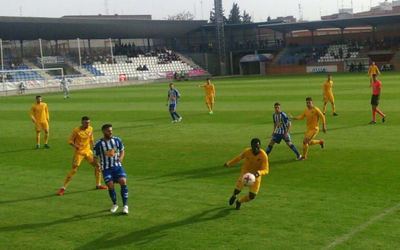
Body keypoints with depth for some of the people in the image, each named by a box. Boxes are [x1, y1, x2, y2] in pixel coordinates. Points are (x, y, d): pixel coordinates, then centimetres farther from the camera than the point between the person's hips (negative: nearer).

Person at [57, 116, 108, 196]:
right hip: (79, 152, -6)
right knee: (74, 170, -12)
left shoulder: (90, 129, 2)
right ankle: (63, 188, -4)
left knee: (97, 166, 6)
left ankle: (98, 185, 24)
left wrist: (92, 148, 12)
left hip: (88, 151, 6)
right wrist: (75, 146, -28)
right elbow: (70, 141, -10)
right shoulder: (76, 130, -14)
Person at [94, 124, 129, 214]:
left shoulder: (117, 140, 1)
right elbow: (96, 157, 5)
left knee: (123, 182, -18)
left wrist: (120, 159, -6)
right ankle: (114, 204, 14)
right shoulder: (98, 144, -4)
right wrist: (98, 164, -15)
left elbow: (122, 151, 14)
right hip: (106, 168, -1)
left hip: (117, 166, 1)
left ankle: (125, 205, -8)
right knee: (110, 185, -14)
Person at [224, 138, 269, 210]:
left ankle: (239, 201, 27)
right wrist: (229, 163, 12)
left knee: (252, 196, -8)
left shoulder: (264, 155, -25)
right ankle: (234, 196, 21)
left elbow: (266, 170, -26)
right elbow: (239, 158, 1)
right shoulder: (247, 151, -20)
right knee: (238, 189, -20)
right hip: (245, 172, 0)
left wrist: (258, 173, -47)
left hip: (256, 175, 0)